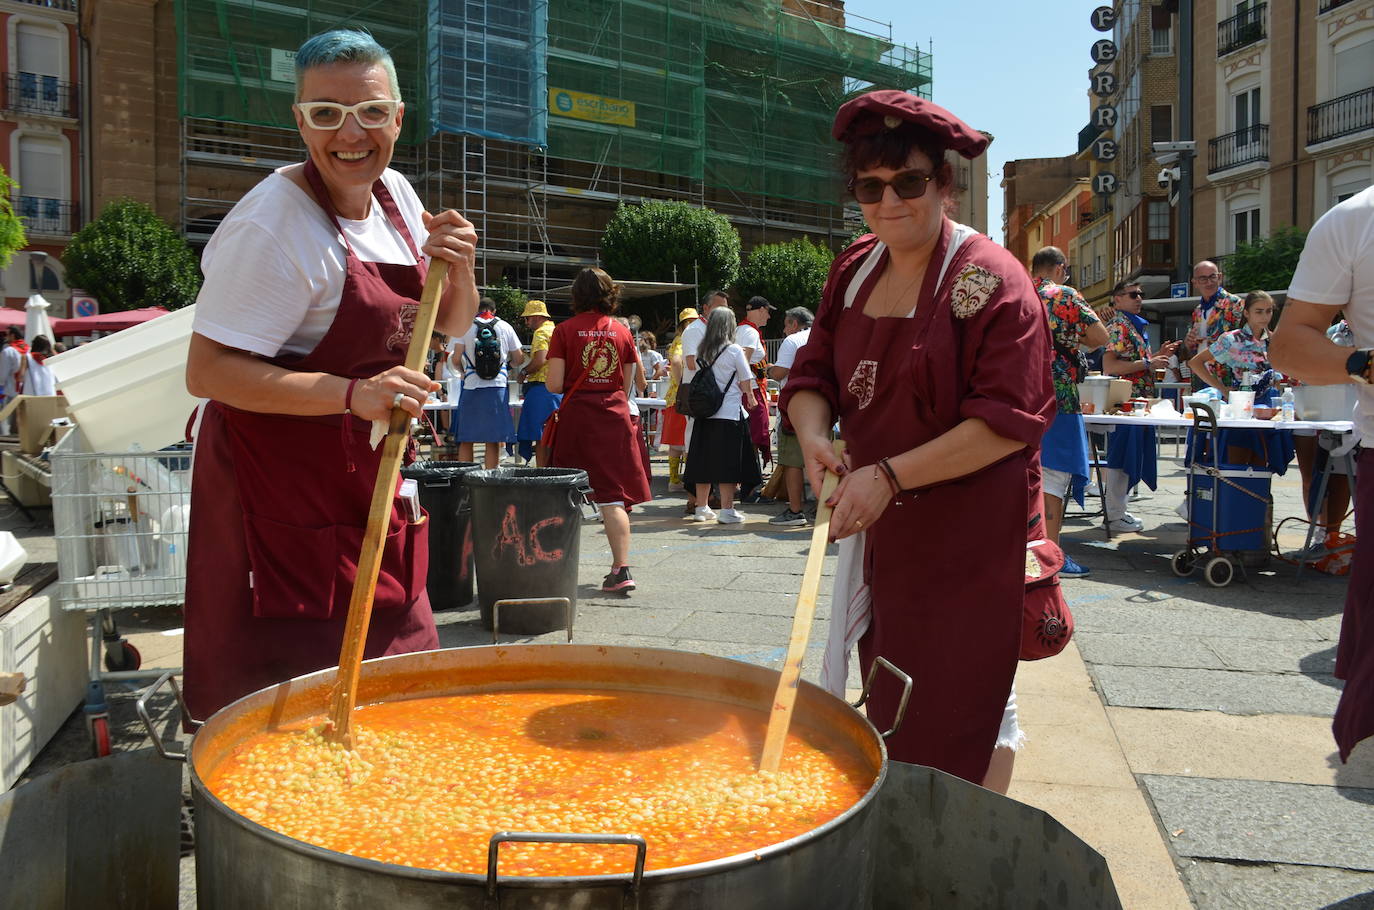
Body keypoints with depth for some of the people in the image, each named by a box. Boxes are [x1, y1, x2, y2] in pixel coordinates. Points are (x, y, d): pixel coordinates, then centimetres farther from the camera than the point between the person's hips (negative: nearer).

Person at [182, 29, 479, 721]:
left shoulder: (396, 195, 5)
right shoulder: (274, 225, -21)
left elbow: (451, 326, 14)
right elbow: (206, 372, -24)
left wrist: (458, 269, -8)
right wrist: (354, 395, -33)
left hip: (368, 480, 8)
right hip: (285, 488, -8)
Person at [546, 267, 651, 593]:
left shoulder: (565, 331, -4)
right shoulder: (622, 332, 3)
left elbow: (554, 385, -8)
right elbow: (628, 387, 7)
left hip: (576, 416, -1)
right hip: (615, 416, 1)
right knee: (613, 496, 0)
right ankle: (621, 569, -7)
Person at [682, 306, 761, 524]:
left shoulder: (702, 351, 6)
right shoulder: (734, 350, -8)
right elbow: (745, 384, -4)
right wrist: (751, 398, 15)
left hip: (704, 414, 5)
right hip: (730, 413, -5)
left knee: (704, 460, 10)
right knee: (728, 463, -1)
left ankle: (701, 508, 17)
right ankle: (727, 510, -1)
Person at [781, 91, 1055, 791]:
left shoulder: (988, 280, -14)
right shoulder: (855, 270, 7)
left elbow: (1007, 421, -21)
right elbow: (813, 376, 9)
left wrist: (889, 476, -25)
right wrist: (813, 435, -13)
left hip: (971, 532, -6)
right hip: (879, 524, 7)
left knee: (960, 714, 2)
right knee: (889, 707, 16)